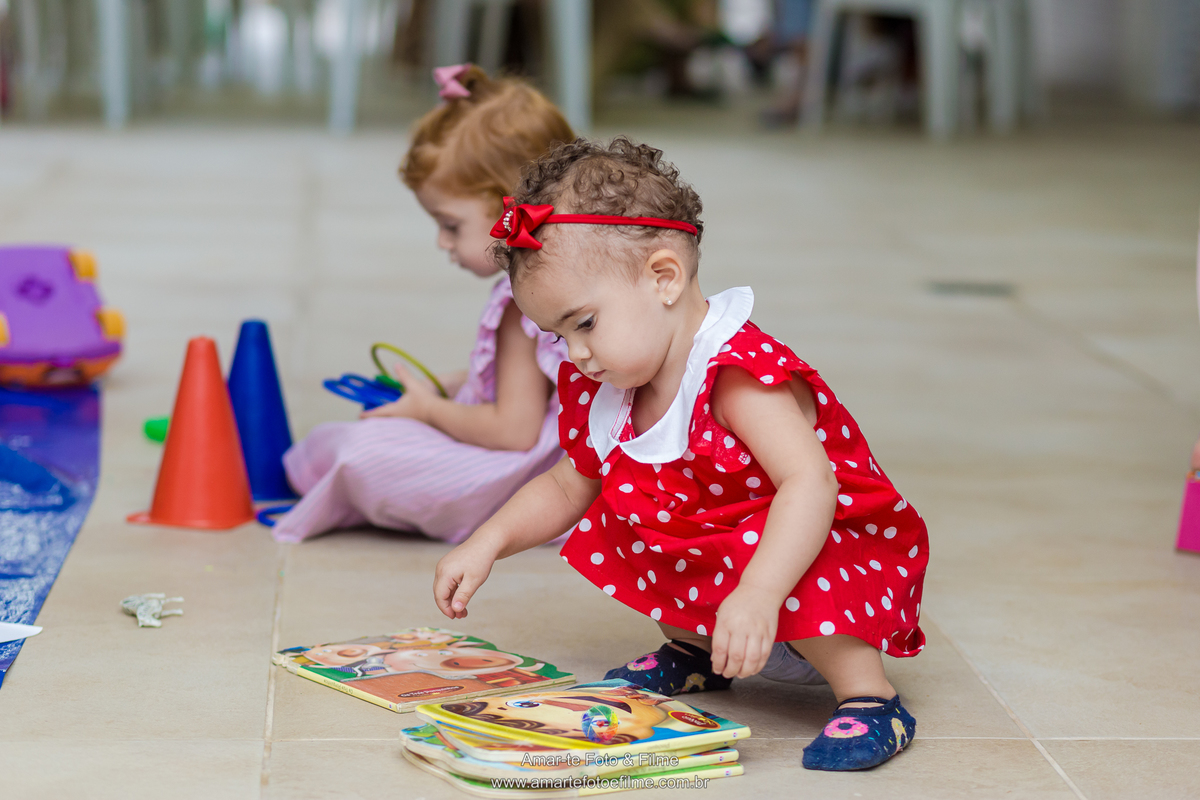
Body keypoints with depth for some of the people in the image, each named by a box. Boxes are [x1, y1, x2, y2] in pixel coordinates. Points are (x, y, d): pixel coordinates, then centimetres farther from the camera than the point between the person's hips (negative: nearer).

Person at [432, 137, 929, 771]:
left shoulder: (738, 375, -28)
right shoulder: (605, 390, -1)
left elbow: (809, 482, -41)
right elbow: (567, 486, 14)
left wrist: (758, 595, -54)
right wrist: (487, 544, -1)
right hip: (712, 553, 9)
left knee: (756, 553, -38)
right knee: (604, 527, 5)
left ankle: (867, 697, -22)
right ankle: (693, 650, 21)